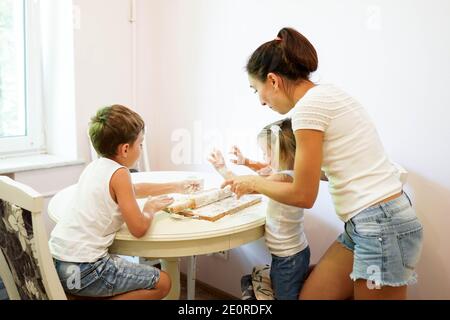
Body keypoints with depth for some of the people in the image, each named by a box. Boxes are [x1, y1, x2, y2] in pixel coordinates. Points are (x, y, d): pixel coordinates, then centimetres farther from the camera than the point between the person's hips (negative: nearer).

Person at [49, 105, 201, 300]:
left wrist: (175, 187, 34)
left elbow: (133, 190, 29)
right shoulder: (118, 173, -15)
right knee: (162, 283, 1)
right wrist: (150, 208, 5)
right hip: (83, 270, -8)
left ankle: (72, 295, 18)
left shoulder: (96, 166, 11)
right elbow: (139, 228, -17)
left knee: (126, 265, 32)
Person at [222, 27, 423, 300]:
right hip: (371, 223, 9)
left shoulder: (309, 105, -16)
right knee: (310, 296, 15)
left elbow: (303, 195, -13)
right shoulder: (325, 95, 11)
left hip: (381, 226, -9)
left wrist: (255, 184, 4)